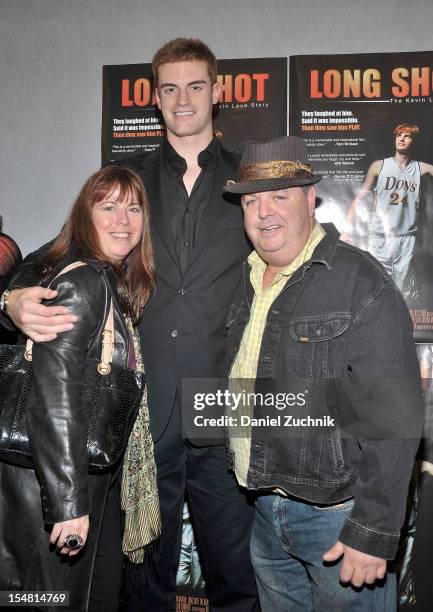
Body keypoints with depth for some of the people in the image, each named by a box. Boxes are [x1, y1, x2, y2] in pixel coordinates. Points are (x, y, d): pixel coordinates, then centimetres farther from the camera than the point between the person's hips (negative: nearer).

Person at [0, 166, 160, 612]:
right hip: (55, 489, -9)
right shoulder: (82, 282, -20)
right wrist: (68, 503, -24)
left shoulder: (114, 283, 8)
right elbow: (53, 396, -26)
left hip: (97, 481, 9)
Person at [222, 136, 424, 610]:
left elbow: (394, 418, -21)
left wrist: (374, 533, -20)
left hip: (336, 516, -6)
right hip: (265, 511, 7)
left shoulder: (360, 283, -17)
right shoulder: (250, 281, 7)